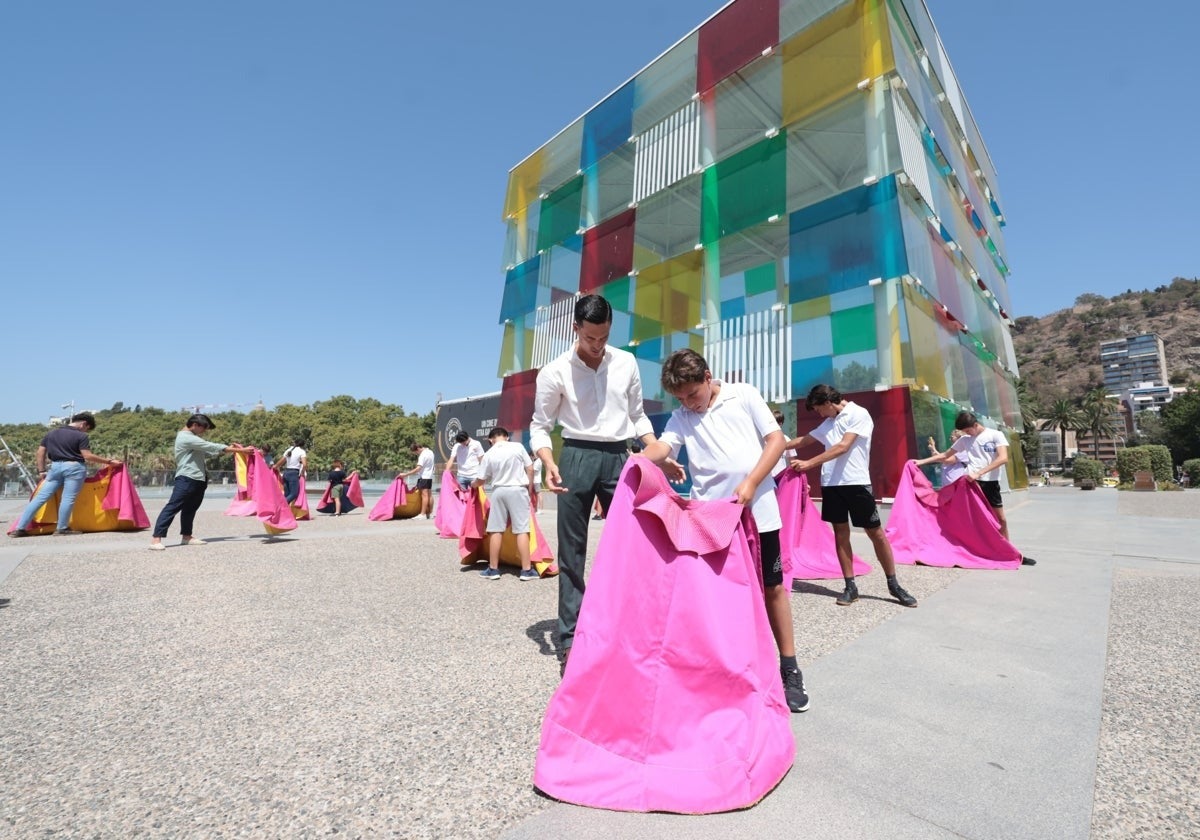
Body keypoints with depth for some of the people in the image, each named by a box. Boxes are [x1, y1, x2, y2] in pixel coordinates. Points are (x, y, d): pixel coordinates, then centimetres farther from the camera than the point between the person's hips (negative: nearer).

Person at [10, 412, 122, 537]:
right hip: (74, 467, -6)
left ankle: (20, 528, 9)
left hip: (55, 467, 6)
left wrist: (41, 470, 19)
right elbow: (88, 456, -12)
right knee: (68, 499, -3)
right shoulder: (81, 436, -6)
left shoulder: (51, 433, 14)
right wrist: (109, 461, -7)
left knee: (40, 497, 8)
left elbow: (40, 452, 14)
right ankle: (61, 529, 1)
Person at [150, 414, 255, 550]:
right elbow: (213, 447, -18)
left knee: (190, 508, 14)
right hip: (186, 479, -10)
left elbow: (207, 452, 15)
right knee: (172, 507, -12)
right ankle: (156, 539, -13)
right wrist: (241, 450, -19)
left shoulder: (192, 438, 21)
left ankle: (187, 536, 22)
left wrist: (229, 449, 4)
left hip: (197, 479, 10)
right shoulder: (186, 437, -13)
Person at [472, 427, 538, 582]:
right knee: (521, 530, -1)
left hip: (498, 492, 2)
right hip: (518, 490, -1)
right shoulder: (518, 447, -1)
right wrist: (529, 489, 12)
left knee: (496, 530, 8)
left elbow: (481, 480, 8)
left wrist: (472, 484, 30)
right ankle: (526, 570, -1)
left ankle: (493, 569, 15)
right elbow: (530, 469, 0)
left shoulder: (489, 454, 3)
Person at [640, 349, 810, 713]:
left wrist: (751, 483, -14)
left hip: (758, 510, -1)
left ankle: (789, 669, 25)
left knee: (772, 587, 10)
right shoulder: (681, 417, 5)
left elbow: (777, 440, -2)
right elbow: (662, 447, -11)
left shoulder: (744, 395, 1)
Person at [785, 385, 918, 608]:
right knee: (840, 533, 6)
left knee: (876, 533, 2)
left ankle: (893, 584, 17)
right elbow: (803, 441, 24)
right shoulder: (828, 423, 16)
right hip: (831, 483, 6)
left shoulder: (859, 414, -6)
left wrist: (809, 463, -19)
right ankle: (850, 587, 13)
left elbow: (843, 447, -16)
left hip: (856, 482, -6)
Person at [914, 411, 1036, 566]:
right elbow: (945, 456, 15)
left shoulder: (996, 435, -3)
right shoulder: (964, 440, 6)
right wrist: (922, 461, 8)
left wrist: (979, 473, -24)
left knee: (1001, 519, 9)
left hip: (991, 483, -1)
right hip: (973, 483, 1)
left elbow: (1003, 458, -16)